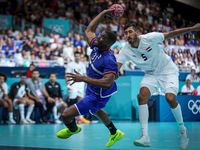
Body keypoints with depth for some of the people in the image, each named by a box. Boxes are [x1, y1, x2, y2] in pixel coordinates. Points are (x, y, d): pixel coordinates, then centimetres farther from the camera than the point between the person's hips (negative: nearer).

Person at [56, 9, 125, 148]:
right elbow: (89, 30, 7)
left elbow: (108, 83, -45)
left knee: (67, 115, -10)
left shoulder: (109, 60, -35)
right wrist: (103, 13, 1)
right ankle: (115, 133, 60)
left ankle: (73, 129, 29)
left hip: (97, 96, -10)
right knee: (96, 110, 39)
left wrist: (83, 78, -45)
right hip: (93, 90, 10)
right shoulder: (97, 48, -11)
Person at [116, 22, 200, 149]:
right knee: (142, 96, -22)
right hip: (151, 74, 3)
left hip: (168, 70, -3)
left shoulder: (149, 38, -21)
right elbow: (116, 67, -21)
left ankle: (182, 129, 5)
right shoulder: (126, 51, -12)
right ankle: (145, 137, -23)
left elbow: (170, 34, -12)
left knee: (170, 99, -23)